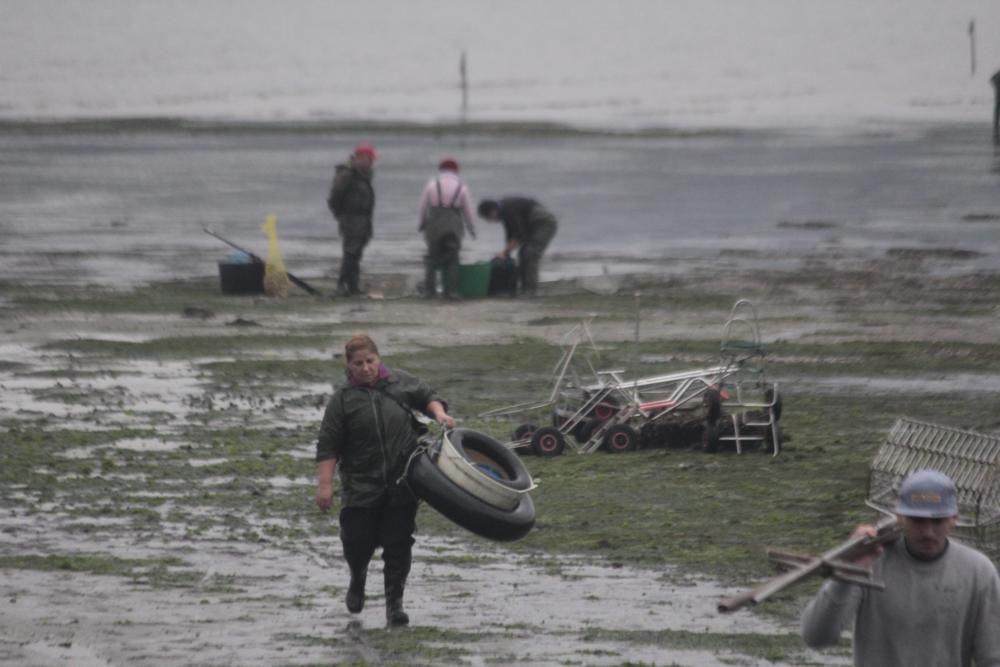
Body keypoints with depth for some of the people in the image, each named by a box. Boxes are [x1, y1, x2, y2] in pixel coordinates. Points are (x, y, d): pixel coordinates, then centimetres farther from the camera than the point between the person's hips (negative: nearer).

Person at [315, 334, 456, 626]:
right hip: (361, 485, -1)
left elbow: (426, 397, 21)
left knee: (399, 542, -2)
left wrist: (439, 414, 0)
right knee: (358, 540, -1)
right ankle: (358, 578, 32)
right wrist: (325, 484, -11)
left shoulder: (400, 383, 3)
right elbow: (328, 445, -5)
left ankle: (394, 601, 6)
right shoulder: (343, 398, -5)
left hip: (402, 483, 1)